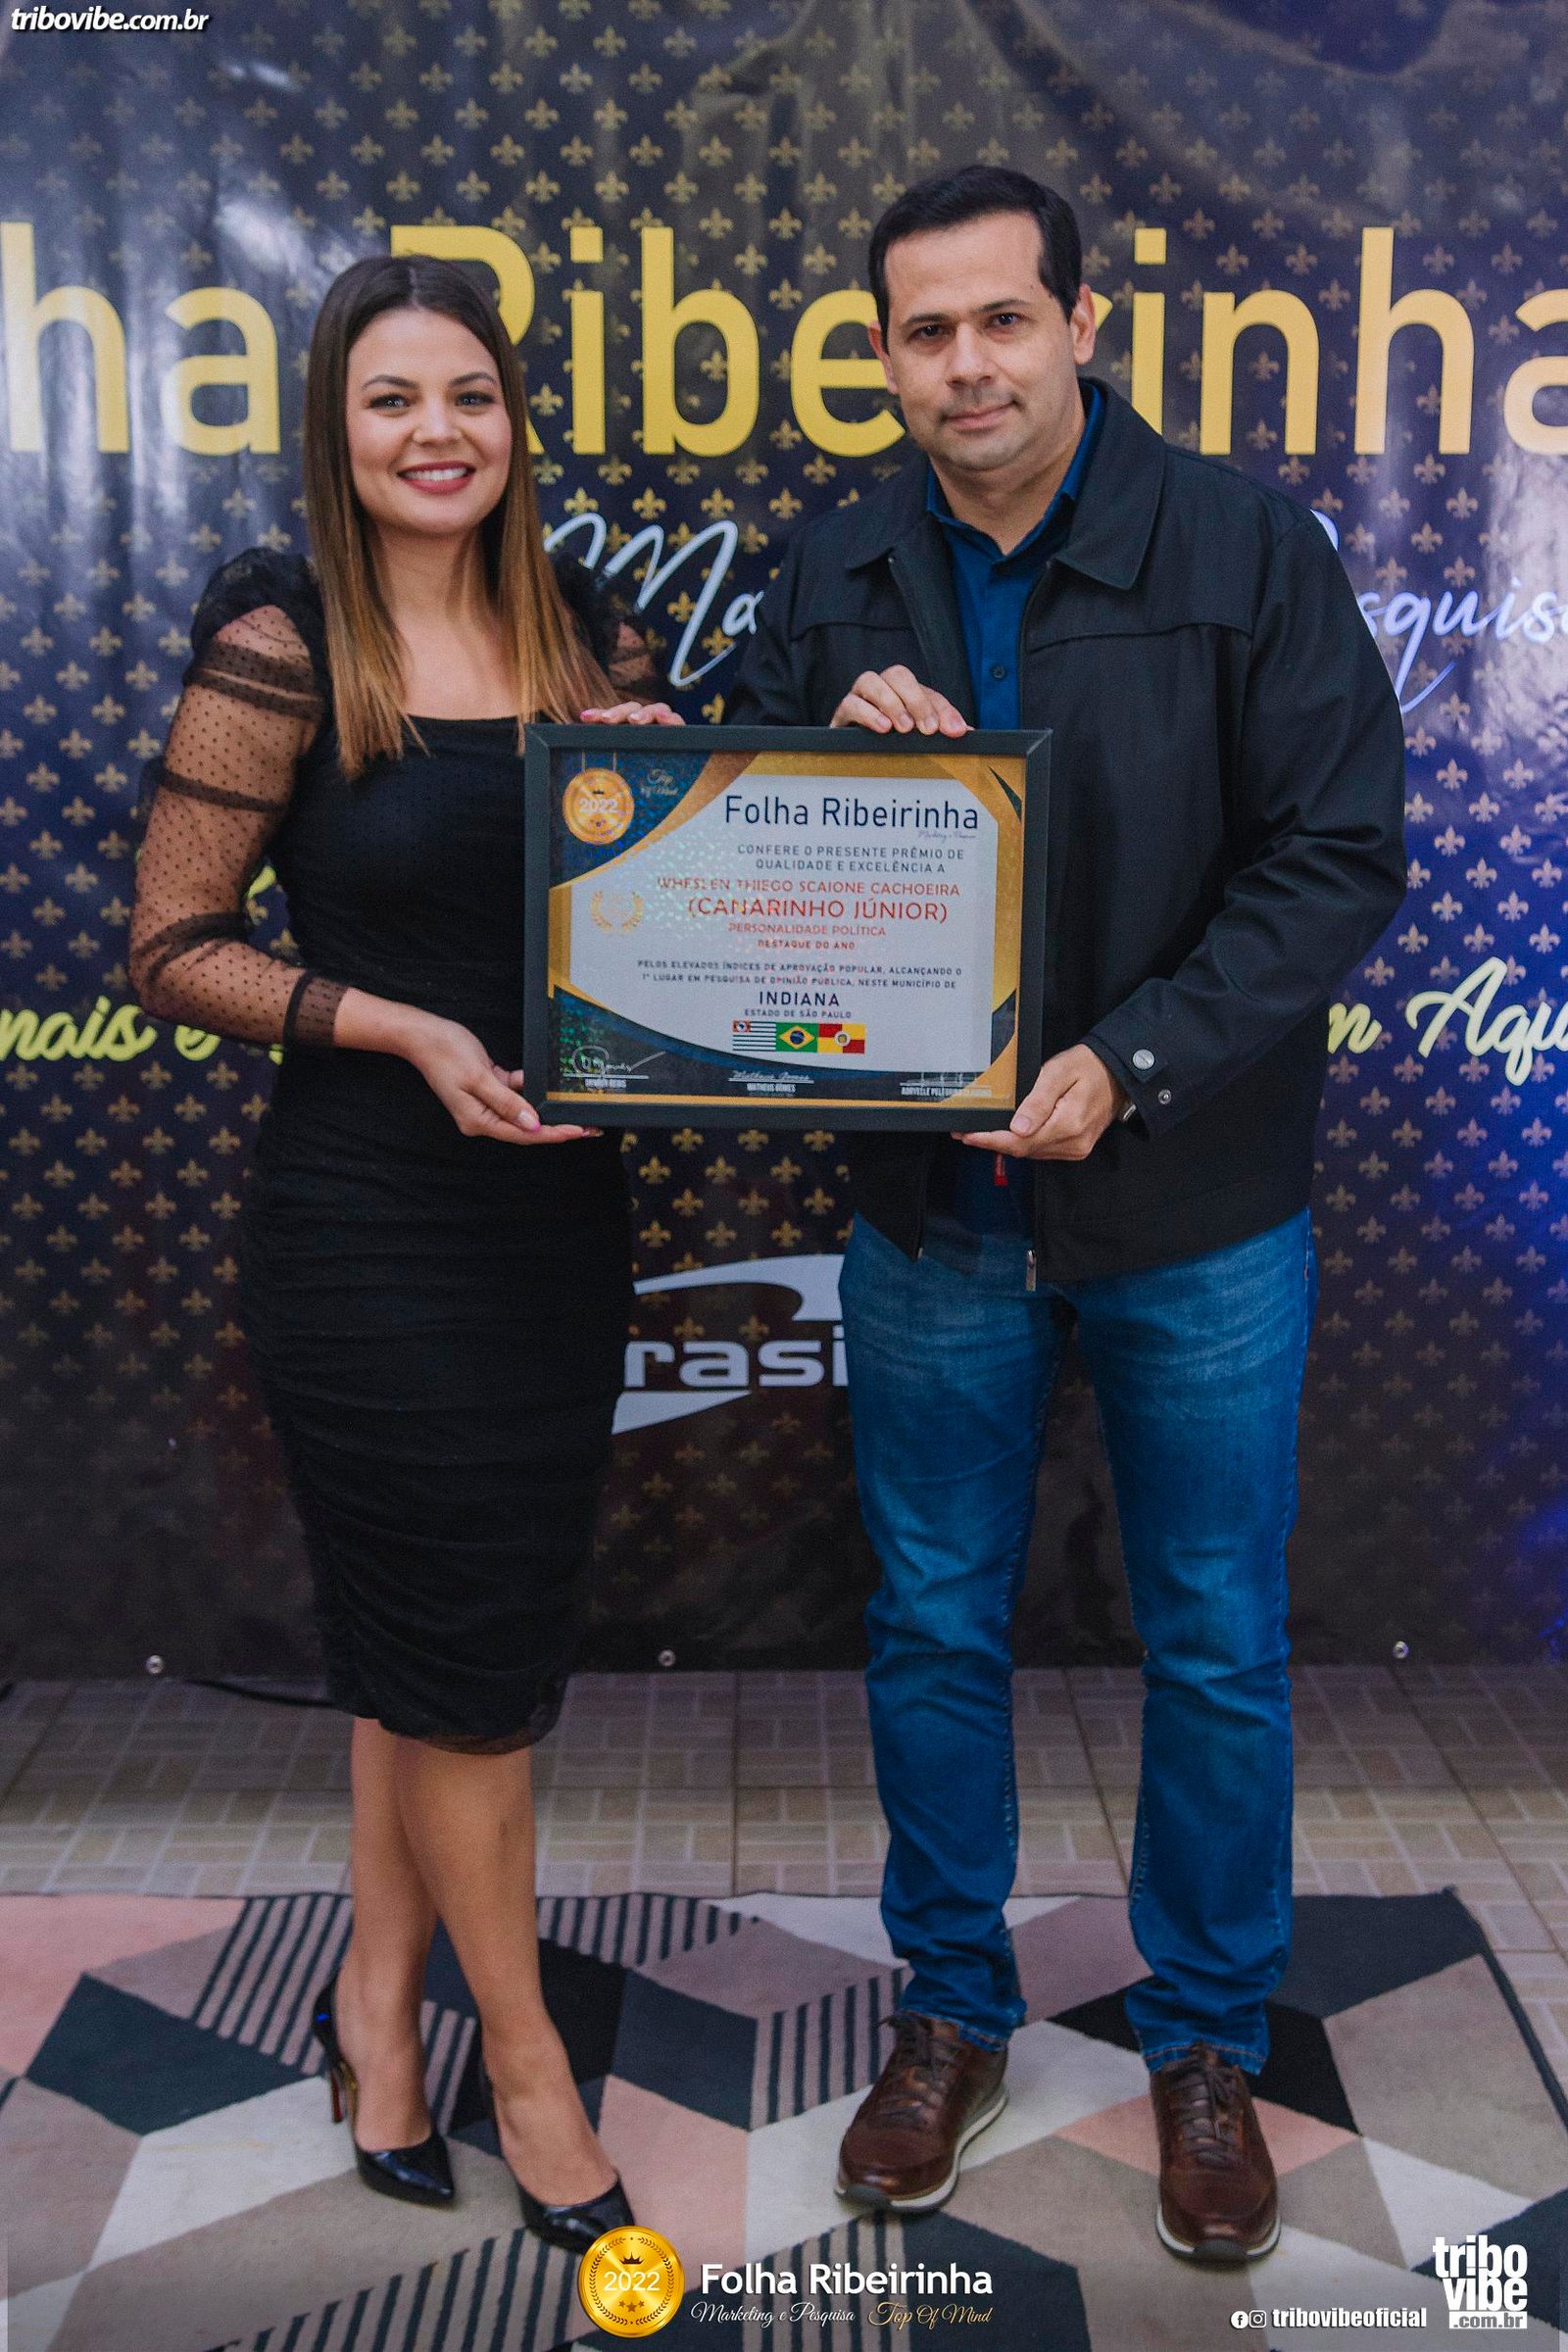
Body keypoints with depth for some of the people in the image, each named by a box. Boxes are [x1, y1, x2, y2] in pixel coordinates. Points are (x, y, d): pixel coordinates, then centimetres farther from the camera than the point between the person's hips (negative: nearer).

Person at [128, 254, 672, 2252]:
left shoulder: (584, 633, 7)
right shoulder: (279, 647, -8)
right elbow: (174, 948, -7)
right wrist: (407, 1030, -19)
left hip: (556, 1203, 5)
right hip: (368, 1221, -5)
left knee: (439, 1628, 16)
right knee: (464, 1636, 5)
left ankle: (378, 1988, 37)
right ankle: (521, 2050, 25)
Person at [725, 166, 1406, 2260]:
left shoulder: (1247, 549, -9)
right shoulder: (832, 583, 2)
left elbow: (1339, 858, -12)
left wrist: (1130, 1067, -22)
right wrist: (838, 760, -17)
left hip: (1196, 1208, -2)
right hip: (931, 1203, 3)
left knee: (1218, 1644, 10)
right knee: (934, 1629, 14)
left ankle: (1209, 2041, 33)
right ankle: (955, 2009, 36)